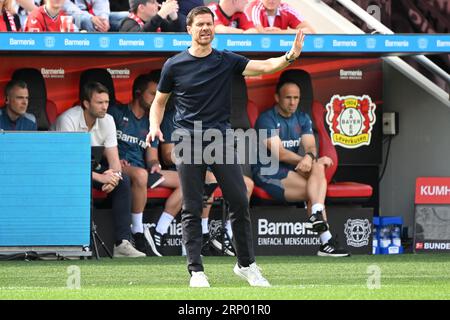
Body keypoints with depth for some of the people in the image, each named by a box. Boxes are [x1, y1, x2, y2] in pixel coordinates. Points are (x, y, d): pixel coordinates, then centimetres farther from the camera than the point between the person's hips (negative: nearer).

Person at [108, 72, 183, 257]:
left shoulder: (150, 124, 26)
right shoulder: (116, 113, 8)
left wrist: (154, 164, -4)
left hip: (142, 172, 7)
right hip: (119, 169, -7)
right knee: (140, 174, -42)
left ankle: (158, 234, -18)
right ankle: (138, 235, -35)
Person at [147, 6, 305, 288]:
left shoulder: (227, 61, 6)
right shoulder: (174, 65, 4)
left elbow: (264, 66, -6)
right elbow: (160, 101, 15)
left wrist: (290, 56, -24)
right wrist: (155, 127, -4)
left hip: (222, 140, 1)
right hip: (189, 143, -1)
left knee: (239, 202, -1)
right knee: (192, 210, -1)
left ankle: (246, 264, 13)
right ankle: (196, 270, 3)